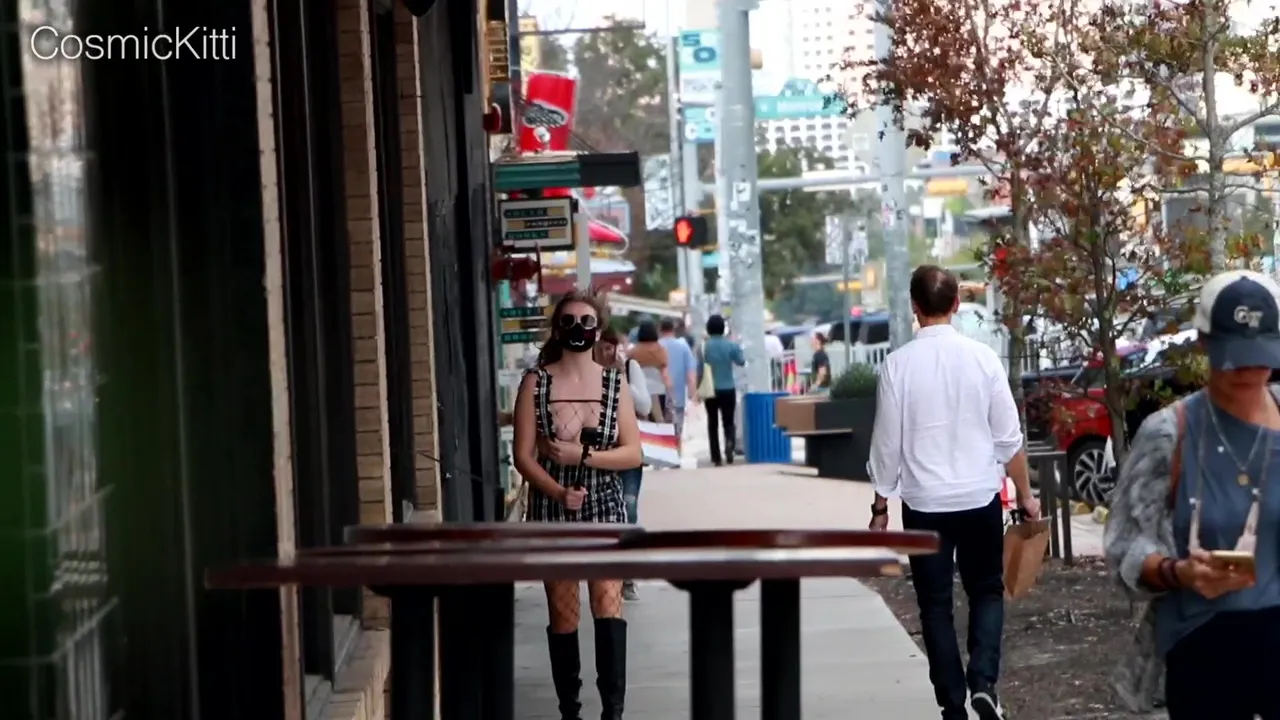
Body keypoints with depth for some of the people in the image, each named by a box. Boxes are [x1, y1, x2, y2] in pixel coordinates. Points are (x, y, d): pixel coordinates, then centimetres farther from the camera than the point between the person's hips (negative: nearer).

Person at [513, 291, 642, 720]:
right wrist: (558, 492, -19)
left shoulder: (615, 385, 2)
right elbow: (523, 455, -5)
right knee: (562, 612, 6)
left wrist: (582, 455, -16)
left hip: (605, 507, 0)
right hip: (553, 510, 0)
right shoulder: (536, 383, -2)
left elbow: (633, 453, -3)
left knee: (608, 600, -15)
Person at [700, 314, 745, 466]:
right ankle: (730, 442, -23)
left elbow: (699, 370, -3)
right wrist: (737, 347, 20)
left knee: (713, 424, 9)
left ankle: (717, 458, 6)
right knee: (728, 421, 8)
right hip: (728, 389, 0)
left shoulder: (704, 346, -6)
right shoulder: (731, 345, -6)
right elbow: (741, 362, 6)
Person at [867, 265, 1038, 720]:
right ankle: (983, 682, -1)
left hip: (924, 503, -1)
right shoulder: (982, 357, -6)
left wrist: (881, 506, 7)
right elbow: (1009, 437, -2)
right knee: (987, 591, 18)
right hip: (980, 498, 1)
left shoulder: (898, 364, -8)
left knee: (936, 605, 10)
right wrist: (1025, 494, 11)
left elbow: (887, 443, -4)